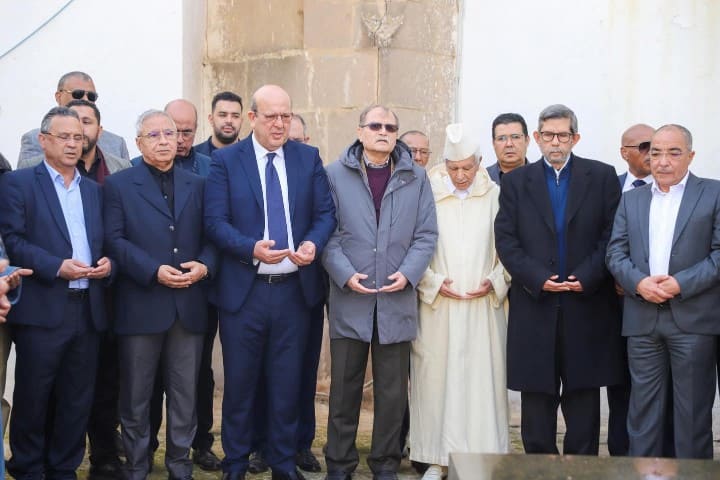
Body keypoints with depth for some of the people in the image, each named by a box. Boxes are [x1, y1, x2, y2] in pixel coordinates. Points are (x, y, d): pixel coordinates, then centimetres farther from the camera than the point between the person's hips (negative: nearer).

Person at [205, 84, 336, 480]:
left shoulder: (309, 158, 6)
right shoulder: (225, 160, -2)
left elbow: (326, 213, 4)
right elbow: (215, 221, -8)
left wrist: (314, 243, -17)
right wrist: (252, 248, -24)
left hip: (294, 289, 2)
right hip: (243, 290, -2)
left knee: (287, 383, 10)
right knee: (240, 383, 10)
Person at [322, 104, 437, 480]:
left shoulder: (416, 177, 6)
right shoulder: (335, 174, 2)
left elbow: (426, 234, 4)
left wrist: (408, 273, -10)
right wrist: (345, 274, -13)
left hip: (397, 300, 1)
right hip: (350, 298, -1)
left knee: (392, 391, 8)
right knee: (344, 388, 7)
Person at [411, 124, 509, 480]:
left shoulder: (495, 197, 2)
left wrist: (494, 281, -7)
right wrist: (434, 282, -8)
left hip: (484, 306, 1)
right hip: (437, 305, 0)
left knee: (482, 379, 2)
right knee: (436, 378, 1)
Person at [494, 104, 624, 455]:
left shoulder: (602, 177, 6)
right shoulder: (516, 182, 7)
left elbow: (612, 234, 0)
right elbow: (505, 240, 1)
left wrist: (587, 277, -12)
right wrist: (538, 279, -11)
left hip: (586, 304, 0)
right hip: (535, 304, 1)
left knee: (584, 397, 6)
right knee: (537, 400, 6)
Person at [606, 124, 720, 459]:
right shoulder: (631, 200, 15)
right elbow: (616, 252, 8)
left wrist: (682, 283, -15)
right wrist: (638, 282, -10)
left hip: (693, 318, -3)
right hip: (642, 318, 3)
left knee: (693, 410, 3)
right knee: (643, 407, 7)